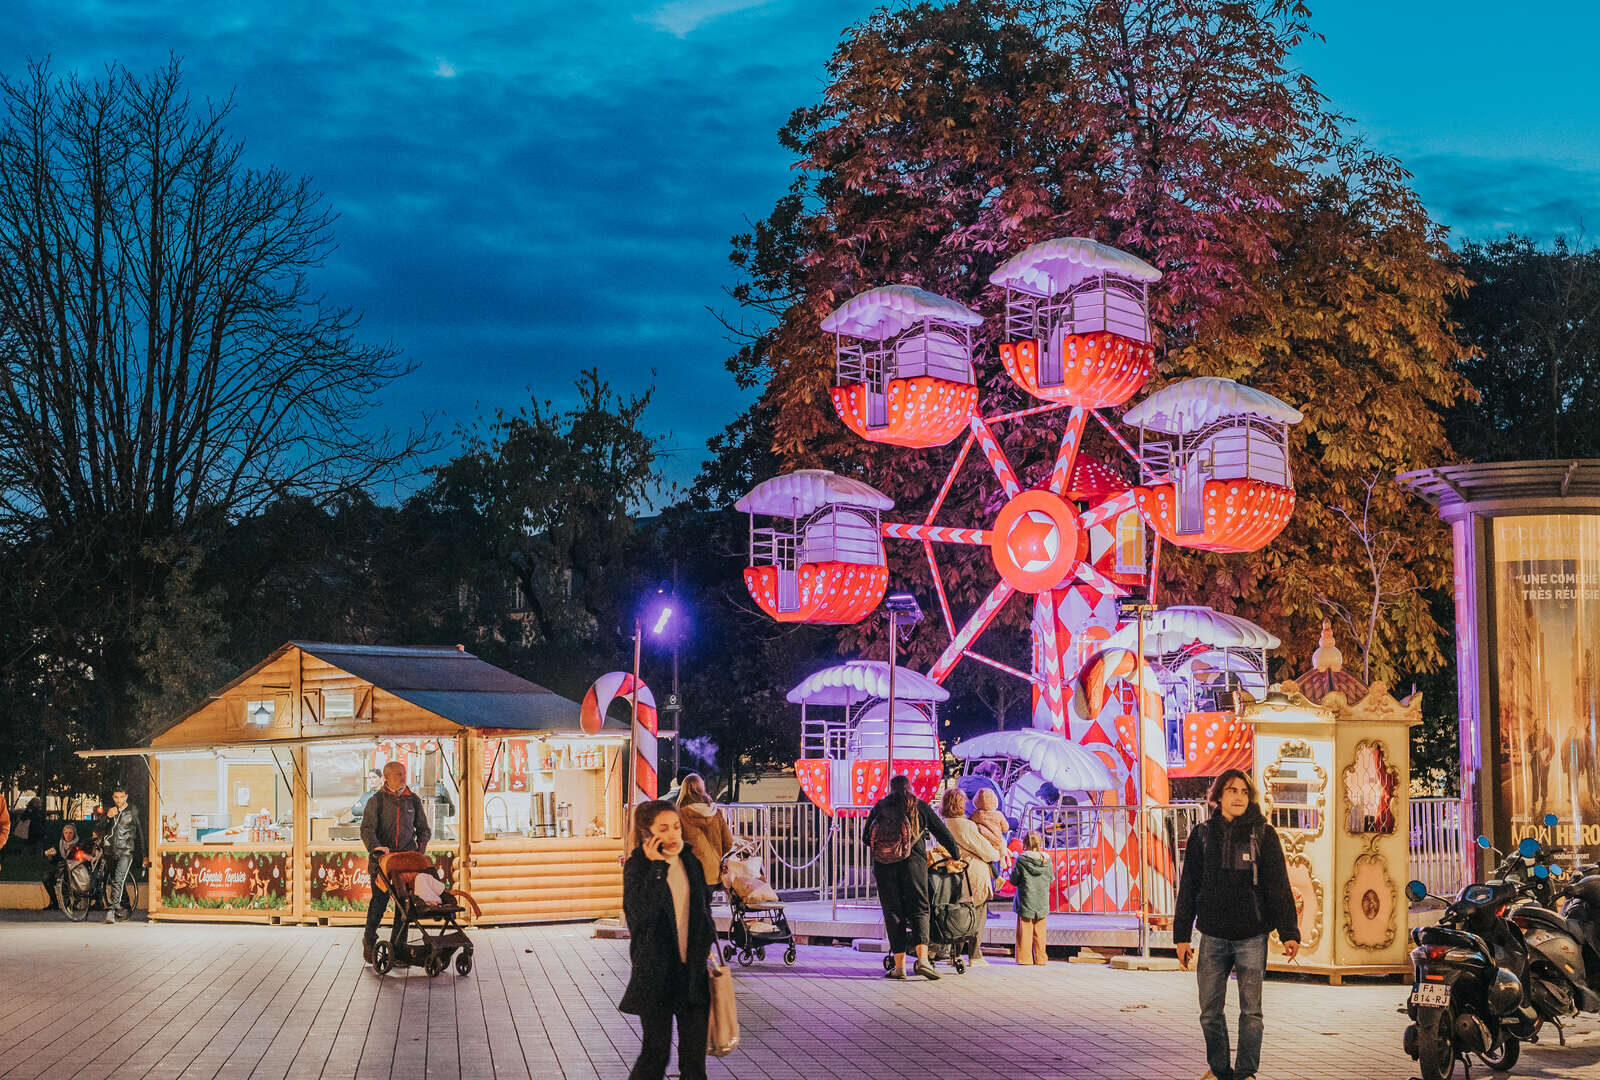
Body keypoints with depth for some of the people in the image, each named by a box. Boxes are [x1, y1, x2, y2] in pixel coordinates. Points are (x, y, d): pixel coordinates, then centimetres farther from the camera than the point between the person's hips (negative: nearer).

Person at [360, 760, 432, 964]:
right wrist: (375, 847, -29)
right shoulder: (376, 800, -1)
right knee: (379, 900, -6)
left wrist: (420, 849, 1)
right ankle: (369, 939, 16)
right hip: (382, 857, -3)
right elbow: (367, 828, -11)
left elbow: (424, 828, 16)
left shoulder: (413, 800, 10)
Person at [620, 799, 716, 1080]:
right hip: (656, 972, -5)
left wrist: (708, 948, 7)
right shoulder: (636, 865, -6)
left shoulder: (691, 865, 10)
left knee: (694, 1052, 5)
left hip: (693, 970, 5)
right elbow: (640, 913, -23)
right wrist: (657, 866, -21)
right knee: (656, 1052, -3)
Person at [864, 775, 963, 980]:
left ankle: (899, 965, 2)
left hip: (884, 865, 1)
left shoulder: (880, 807, 12)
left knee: (893, 912, 5)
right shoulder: (920, 807, 11)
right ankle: (922, 958, -19)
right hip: (913, 863, -1)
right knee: (919, 909, 1)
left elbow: (866, 837, 11)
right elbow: (943, 834, 12)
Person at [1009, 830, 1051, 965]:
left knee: (1025, 931, 4)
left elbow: (1014, 880, -6)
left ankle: (1025, 957, 4)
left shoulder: (1021, 860, -12)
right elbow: (1050, 879, 6)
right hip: (1042, 902, 3)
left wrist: (1013, 869, 12)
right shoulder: (1046, 860, -2)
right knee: (1039, 932, 11)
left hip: (1026, 902, -3)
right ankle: (1040, 957, 14)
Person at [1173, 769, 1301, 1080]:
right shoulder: (1203, 835, 6)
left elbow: (1279, 887, -1)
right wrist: (1181, 935, 7)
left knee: (1251, 1010, 2)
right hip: (1213, 936, 2)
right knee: (1210, 1011, 6)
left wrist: (1289, 933, -8)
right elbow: (1188, 887, 10)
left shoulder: (1263, 834, 0)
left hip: (1252, 936, -2)